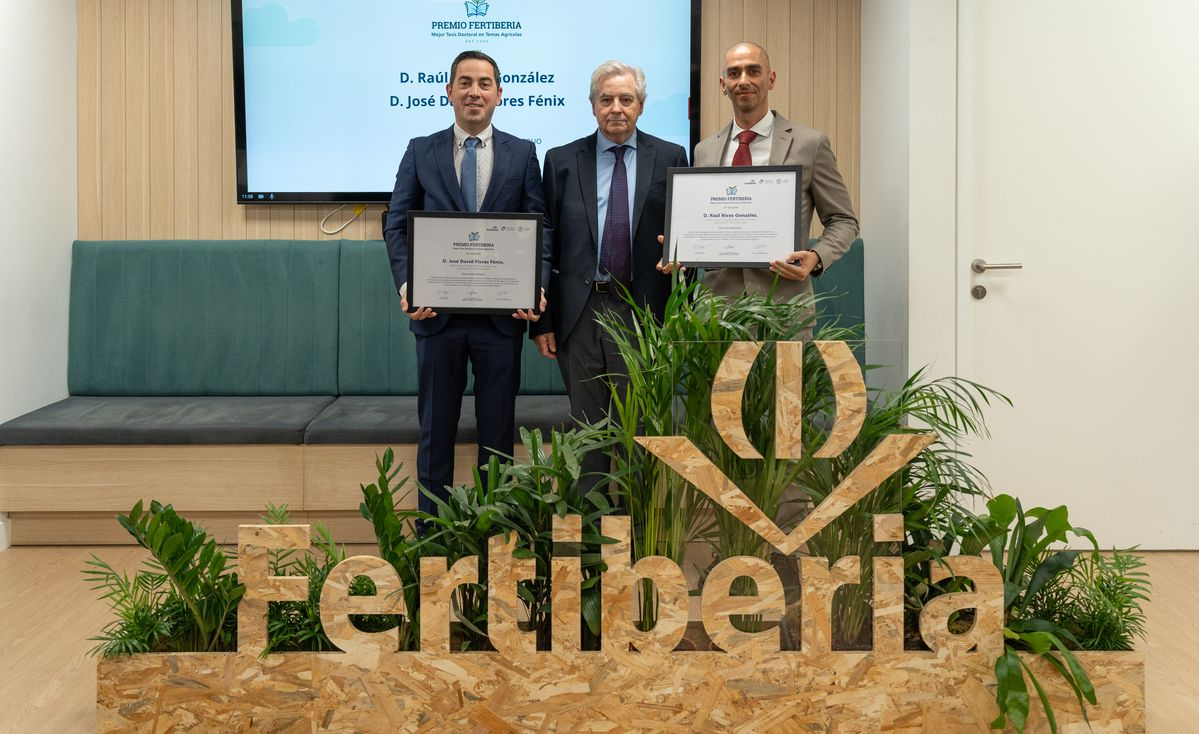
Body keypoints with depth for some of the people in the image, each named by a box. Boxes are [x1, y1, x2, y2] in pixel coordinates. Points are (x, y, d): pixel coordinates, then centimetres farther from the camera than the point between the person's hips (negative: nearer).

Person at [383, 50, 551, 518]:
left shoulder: (523, 154, 7)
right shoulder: (421, 152, 7)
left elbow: (539, 228, 3)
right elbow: (397, 225, 3)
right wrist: (406, 283, -12)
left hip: (501, 314, 0)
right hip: (437, 312, 0)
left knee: (498, 427, 8)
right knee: (436, 427, 7)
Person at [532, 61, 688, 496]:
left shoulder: (669, 158, 5)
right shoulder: (562, 161, 7)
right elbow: (545, 244, 6)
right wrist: (542, 319, 1)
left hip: (643, 312, -1)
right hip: (581, 313, 1)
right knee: (587, 424, 8)